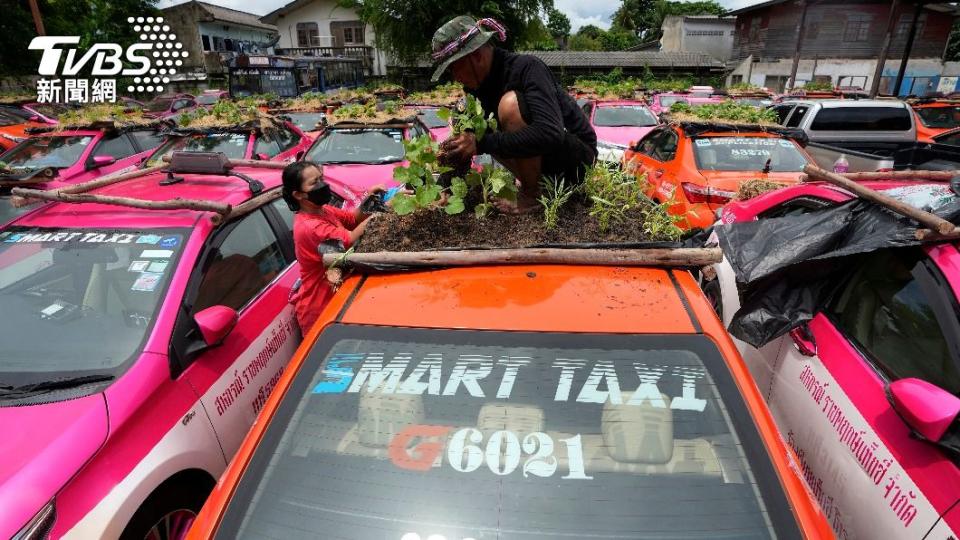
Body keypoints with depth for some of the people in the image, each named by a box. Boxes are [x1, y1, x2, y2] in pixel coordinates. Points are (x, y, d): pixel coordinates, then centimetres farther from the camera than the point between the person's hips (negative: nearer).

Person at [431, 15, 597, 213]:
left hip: (578, 156, -8)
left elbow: (551, 134, -38)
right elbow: (465, 142, 6)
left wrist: (482, 144, -35)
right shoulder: (479, 83, 0)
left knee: (511, 103, -28)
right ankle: (539, 183, 6)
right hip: (548, 158, 8)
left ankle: (532, 196, -14)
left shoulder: (526, 67, -23)